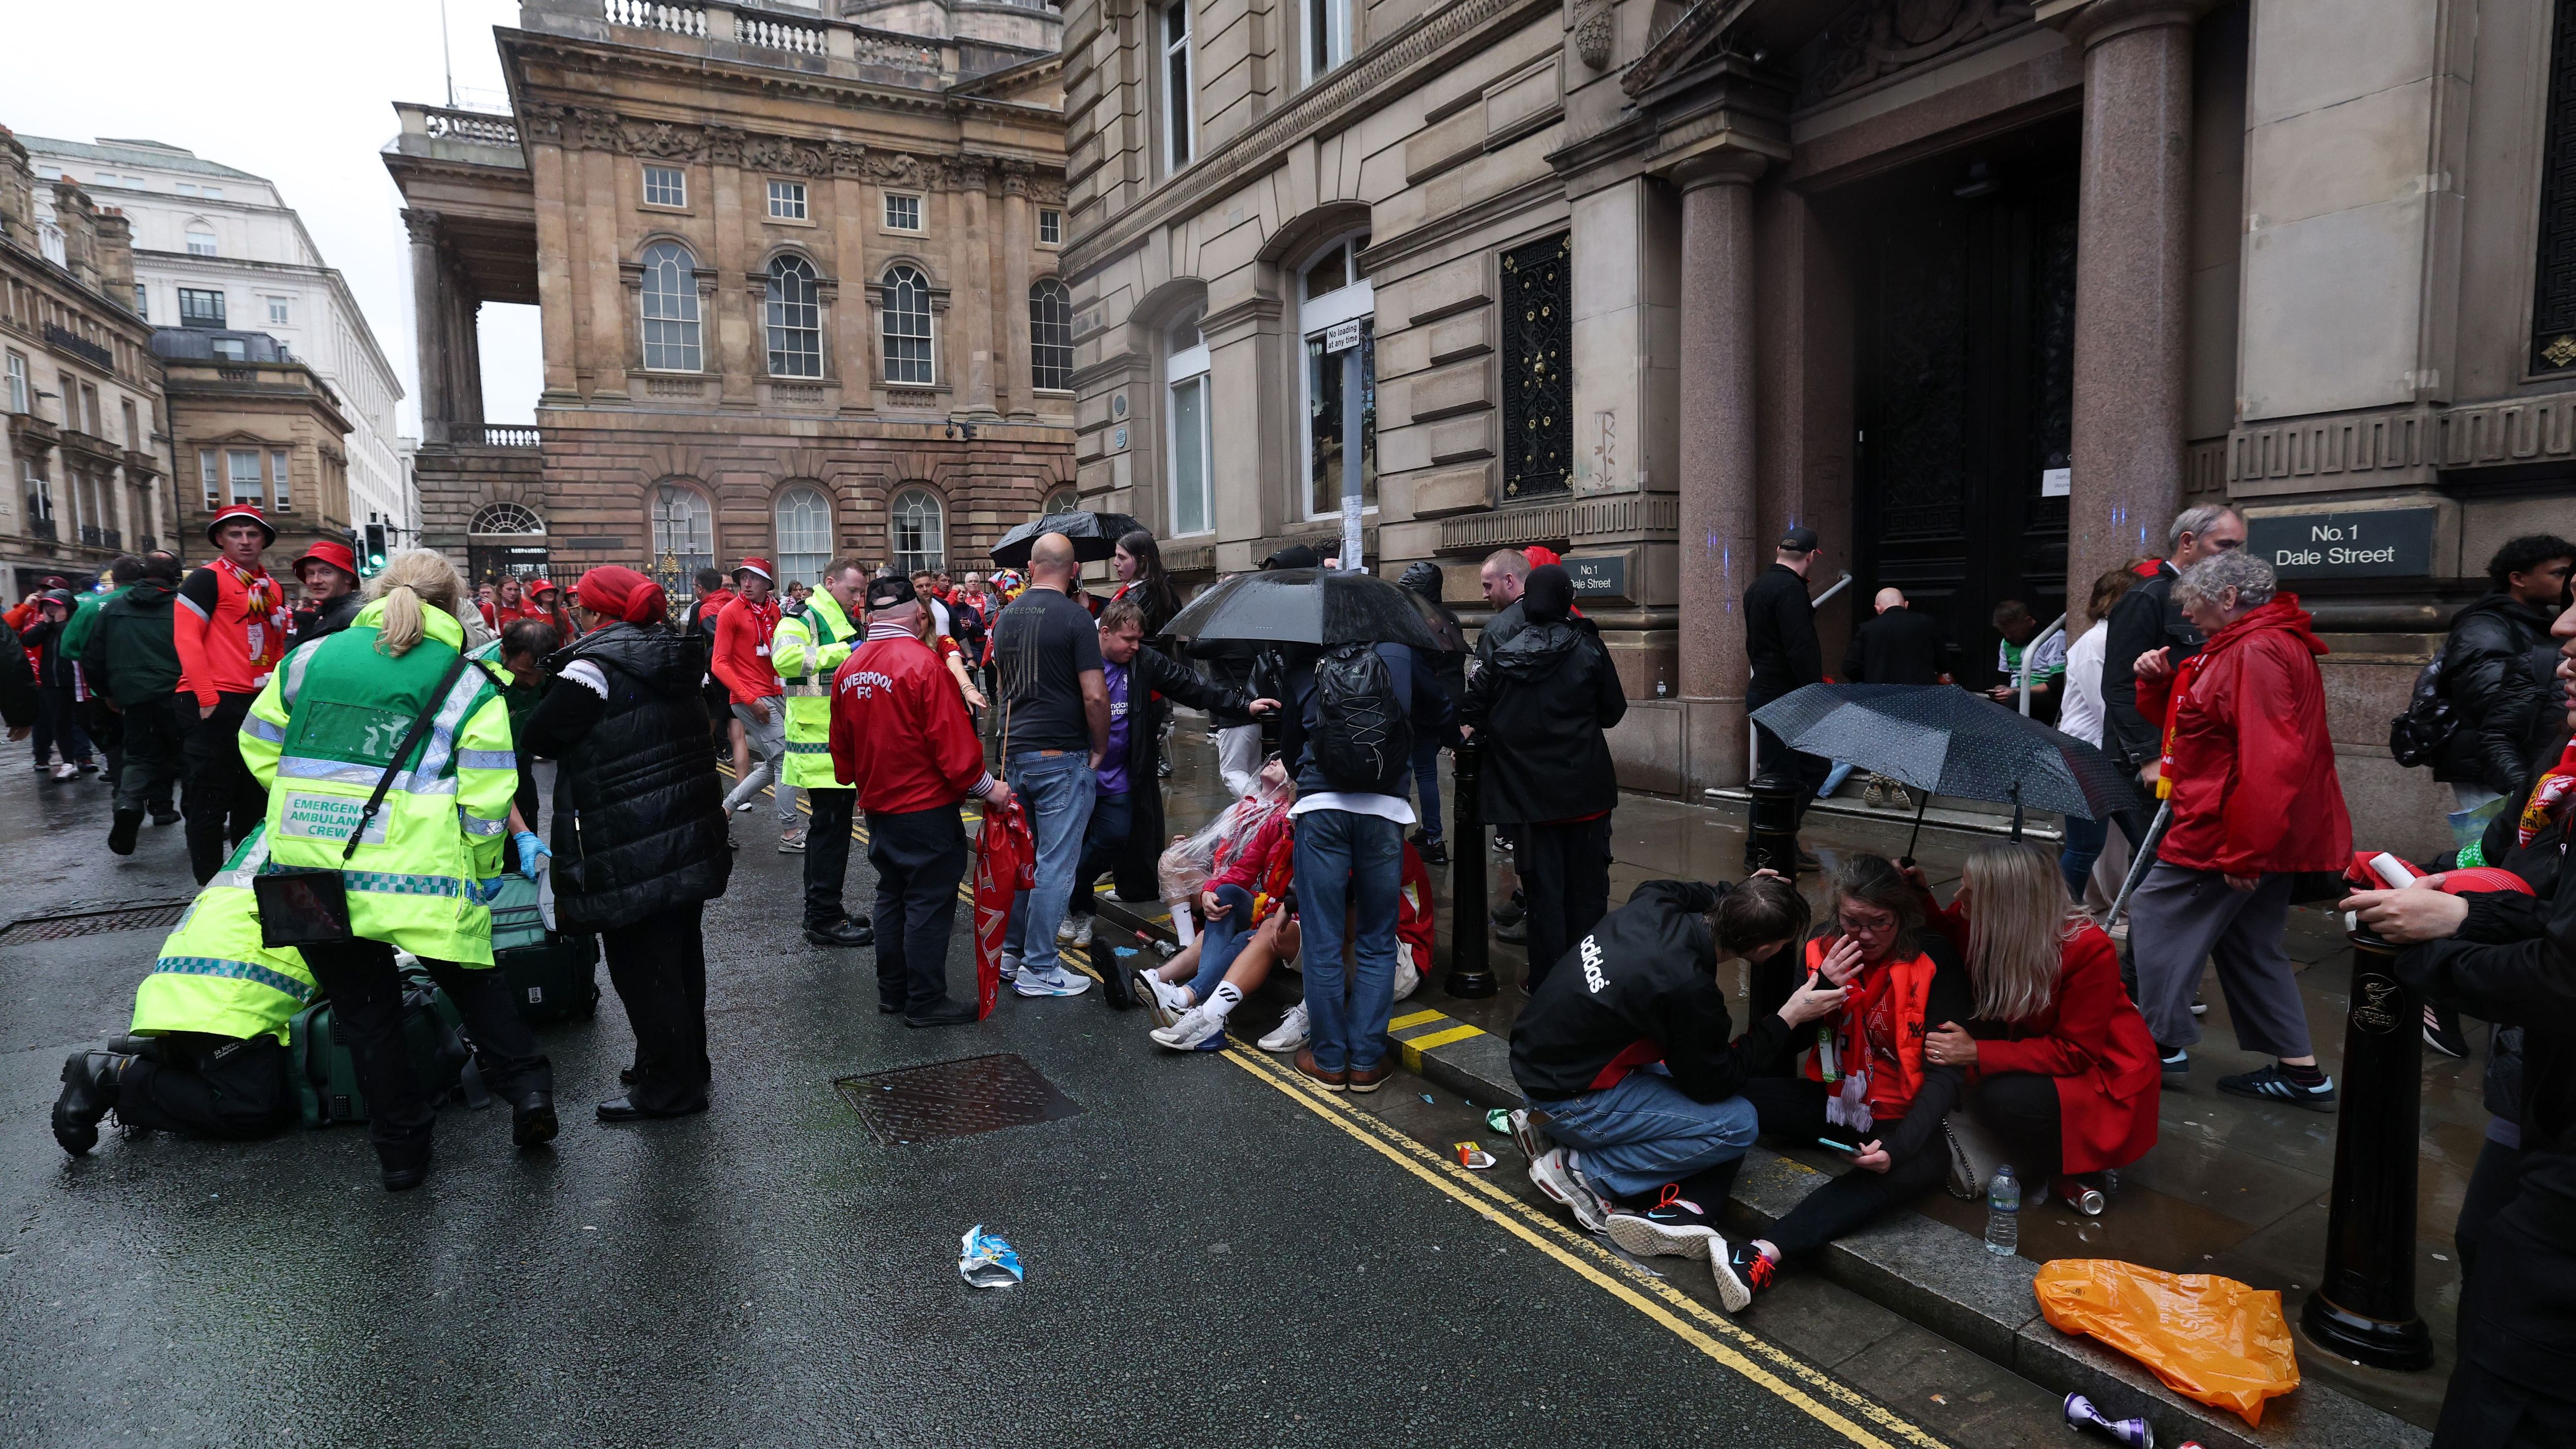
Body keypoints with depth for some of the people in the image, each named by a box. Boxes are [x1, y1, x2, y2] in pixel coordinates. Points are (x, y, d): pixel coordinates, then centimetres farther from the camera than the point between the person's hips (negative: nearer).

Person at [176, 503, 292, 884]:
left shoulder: (273, 588, 17)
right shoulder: (207, 580, -5)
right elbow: (186, 638, -12)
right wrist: (207, 698, -17)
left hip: (261, 704, 7)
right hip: (218, 704, -7)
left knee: (255, 795, 14)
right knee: (211, 798, -2)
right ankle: (209, 883, 5)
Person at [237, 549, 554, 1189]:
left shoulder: (311, 657, 8)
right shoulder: (469, 687, -1)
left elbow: (259, 751, 16)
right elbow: (485, 805, -4)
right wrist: (480, 873, 10)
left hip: (309, 870, 3)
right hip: (417, 873, -2)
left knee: (364, 1010, 14)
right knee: (471, 980, 21)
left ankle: (401, 1149, 24)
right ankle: (526, 1084, 12)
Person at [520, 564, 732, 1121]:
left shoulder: (594, 668, -15)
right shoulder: (677, 657, 8)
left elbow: (540, 735, -8)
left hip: (631, 854, -8)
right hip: (691, 838, 8)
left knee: (640, 965, 3)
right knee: (680, 953, 19)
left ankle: (667, 1086, 12)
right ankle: (688, 1063, 33)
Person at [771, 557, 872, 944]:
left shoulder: (845, 623, 22)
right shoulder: (804, 619, -9)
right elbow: (785, 658, -29)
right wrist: (844, 651, -25)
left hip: (843, 743, 10)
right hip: (820, 743, -10)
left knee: (832, 825, 14)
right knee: (830, 827, -8)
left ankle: (823, 912, 23)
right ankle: (824, 918, -2)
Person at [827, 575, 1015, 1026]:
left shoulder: (848, 669, 3)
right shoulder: (922, 663, -19)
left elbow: (842, 746, 12)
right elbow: (952, 740, -21)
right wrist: (985, 787, -10)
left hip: (877, 804, 7)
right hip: (926, 805, -7)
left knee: (892, 896, 19)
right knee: (930, 902, 1)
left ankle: (892, 990, 28)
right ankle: (926, 1002, 8)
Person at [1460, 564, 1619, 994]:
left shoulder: (1504, 656, -5)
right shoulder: (1587, 648, -7)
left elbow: (1472, 715, -4)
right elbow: (1612, 712, 0)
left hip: (1530, 792, 1)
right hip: (1585, 789, 0)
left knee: (1544, 889, 8)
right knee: (1587, 886, 11)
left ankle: (1545, 982, 14)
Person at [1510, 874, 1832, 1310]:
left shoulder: (1653, 904, -8)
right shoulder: (1690, 991, -29)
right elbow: (1715, 1084, -11)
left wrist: (1741, 894, 13)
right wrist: (1789, 1017, -9)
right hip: (1569, 1100, -9)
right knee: (1736, 1124, -9)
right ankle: (1582, 1171, -2)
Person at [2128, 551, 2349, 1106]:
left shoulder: (2257, 652, -19)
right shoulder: (2250, 646, 16)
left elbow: (2270, 760, -27)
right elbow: (2193, 722, 25)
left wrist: (2243, 851, -26)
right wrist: (2161, 680, 4)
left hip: (2224, 833, -11)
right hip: (2269, 835, 11)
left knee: (2156, 917, -2)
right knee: (2251, 946, 15)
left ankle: (2163, 1046, 6)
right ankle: (2301, 1072, 20)